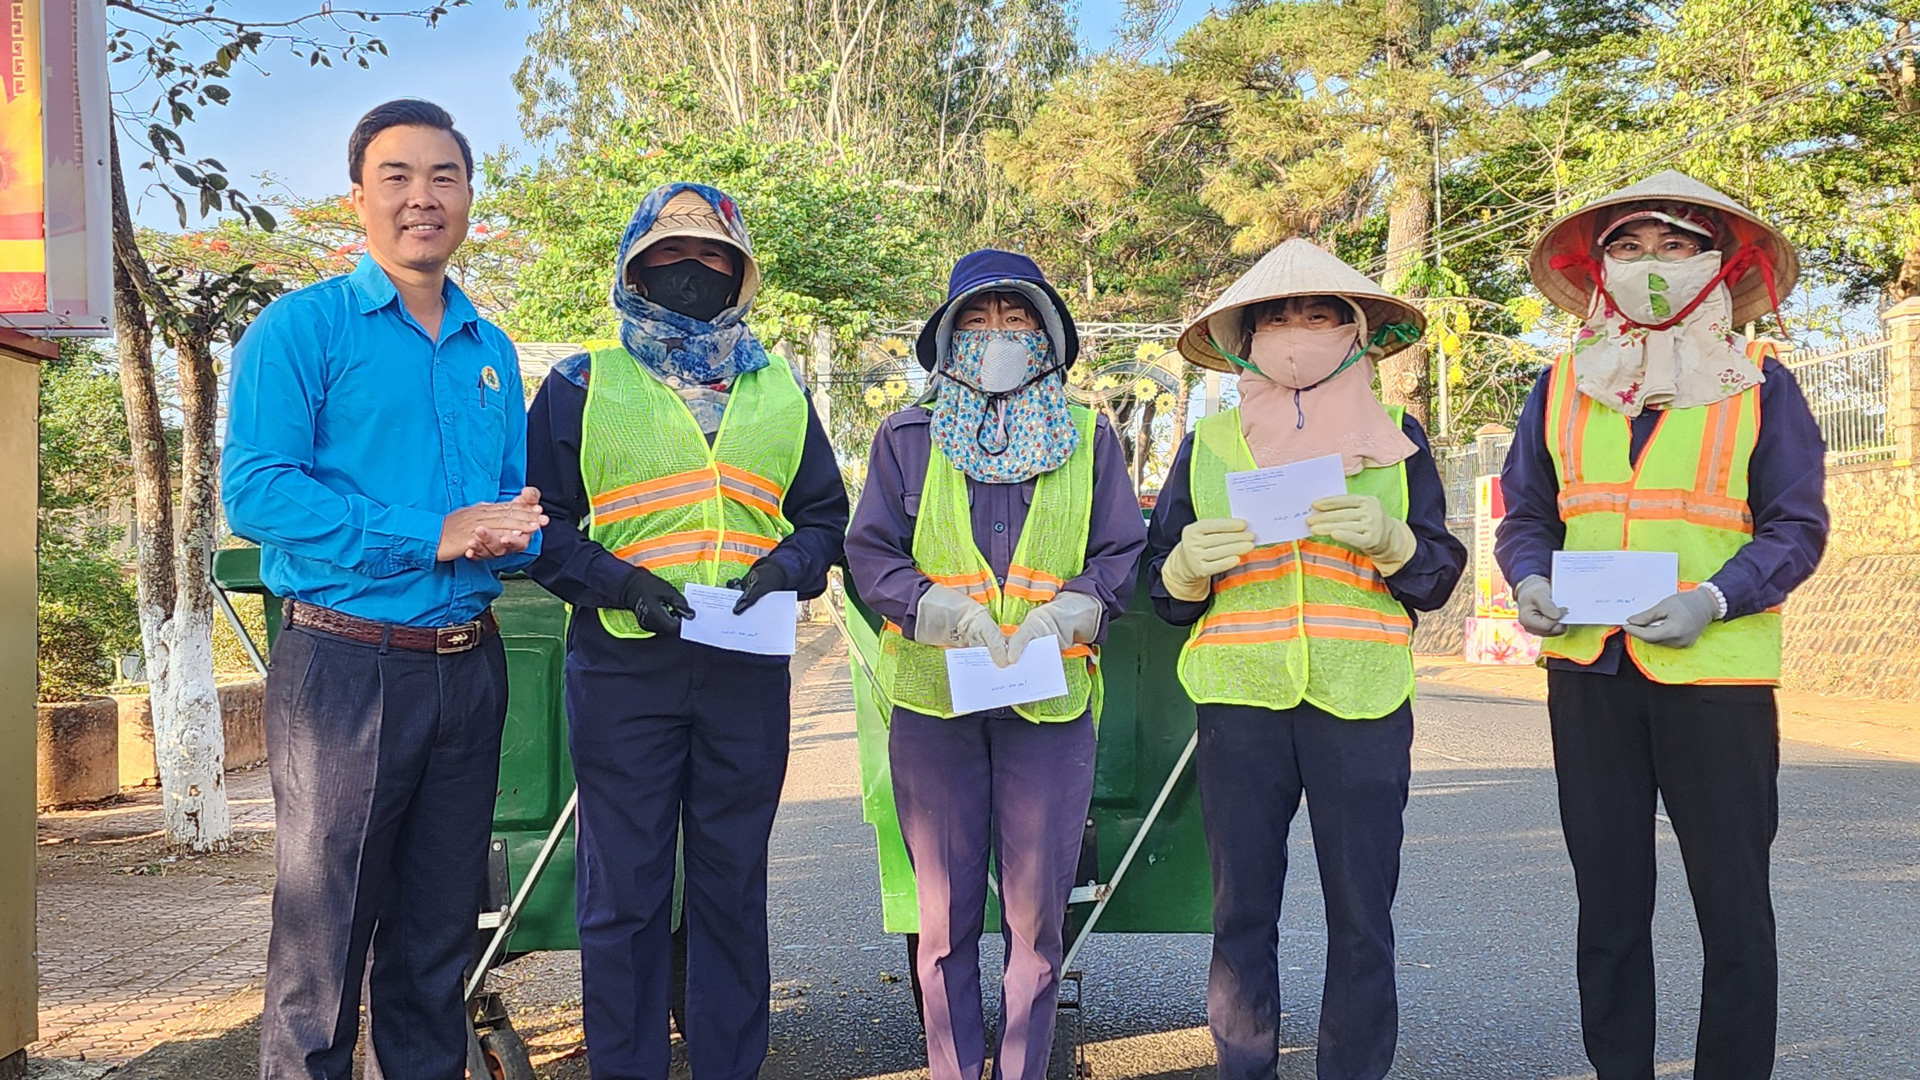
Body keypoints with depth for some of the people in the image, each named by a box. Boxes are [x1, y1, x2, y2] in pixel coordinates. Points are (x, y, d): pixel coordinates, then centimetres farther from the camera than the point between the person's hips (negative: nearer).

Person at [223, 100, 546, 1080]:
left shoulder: (492, 351, 14)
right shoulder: (300, 328, -3)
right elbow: (254, 491, -15)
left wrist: (513, 532, -8)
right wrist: (433, 535, -18)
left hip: (469, 668, 5)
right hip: (346, 665, -5)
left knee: (439, 939, 14)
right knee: (322, 942, 1)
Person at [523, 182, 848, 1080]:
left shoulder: (781, 392, 14)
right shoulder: (583, 386, 5)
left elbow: (825, 514, 17)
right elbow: (542, 520, 2)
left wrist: (789, 564, -4)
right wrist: (619, 583, -14)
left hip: (749, 674, 3)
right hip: (622, 668, -2)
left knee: (733, 885, 11)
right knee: (623, 889, 3)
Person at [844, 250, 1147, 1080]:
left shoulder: (1089, 438, 12)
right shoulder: (907, 437, 10)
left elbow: (1122, 555, 7)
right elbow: (869, 552, 4)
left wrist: (1061, 613, -11)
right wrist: (945, 610, -12)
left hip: (1052, 699, 0)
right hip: (933, 697, 0)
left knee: (1036, 912, 3)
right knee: (946, 911, 5)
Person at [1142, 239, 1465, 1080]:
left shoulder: (1396, 438, 12)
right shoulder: (1207, 444, 13)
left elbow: (1441, 575, 9)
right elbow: (1164, 591, 13)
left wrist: (1388, 538, -12)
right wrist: (1190, 564, -9)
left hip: (1363, 699, 0)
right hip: (1240, 698, 1)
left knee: (1361, 917, 0)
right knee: (1242, 912, 1)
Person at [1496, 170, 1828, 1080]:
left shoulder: (1761, 387, 3)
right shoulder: (1562, 387, 11)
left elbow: (1796, 527, -1)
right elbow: (1525, 515, 14)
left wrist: (1713, 601, -18)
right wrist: (1528, 581, -7)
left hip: (1718, 675, -3)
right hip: (1587, 672, 3)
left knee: (1734, 907, 1)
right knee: (1608, 903, 10)